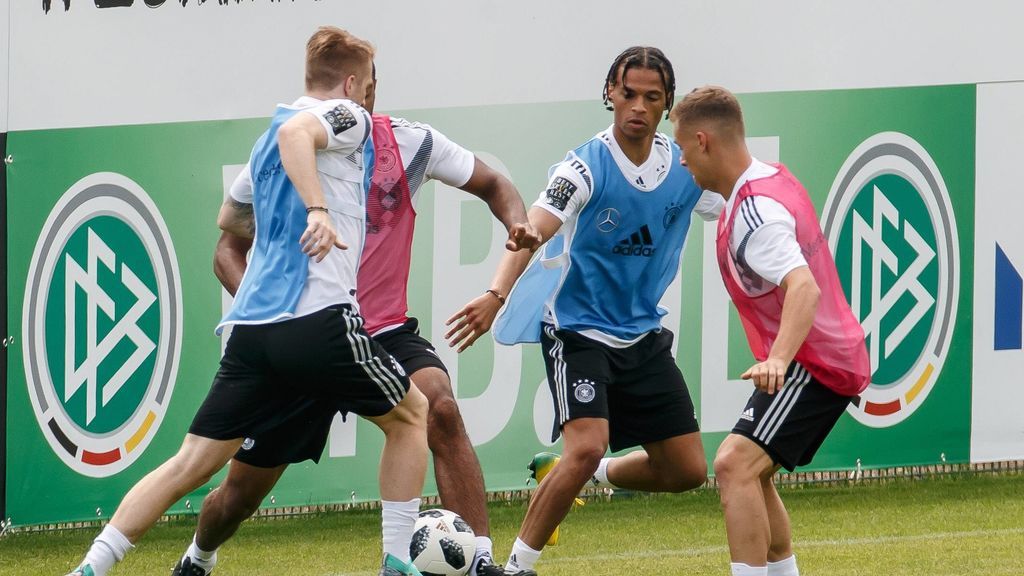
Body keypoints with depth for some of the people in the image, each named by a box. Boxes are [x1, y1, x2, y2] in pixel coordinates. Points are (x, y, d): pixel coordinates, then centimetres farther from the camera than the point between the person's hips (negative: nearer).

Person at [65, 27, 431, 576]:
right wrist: (318, 209, -31)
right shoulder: (347, 117, 1)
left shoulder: (264, 143, 26)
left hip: (252, 325, 7)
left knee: (191, 463, 4)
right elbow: (296, 133, -22)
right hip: (319, 319, -7)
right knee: (411, 414, 16)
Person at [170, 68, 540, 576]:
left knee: (439, 407, -32)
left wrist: (517, 222, -16)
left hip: (385, 330, 0)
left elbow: (491, 185, 7)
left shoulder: (410, 143, -6)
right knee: (240, 494, 8)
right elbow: (229, 251, 1)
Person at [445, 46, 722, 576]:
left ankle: (597, 476, 31)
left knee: (687, 471, 3)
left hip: (642, 334, 6)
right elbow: (530, 233, -30)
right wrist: (496, 295, -47)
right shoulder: (586, 167, -17)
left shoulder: (686, 169, -2)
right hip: (577, 328, -6)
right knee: (586, 448, -26)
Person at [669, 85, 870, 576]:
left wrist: (779, 359, -48)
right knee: (749, 471, 20)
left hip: (813, 365, -11)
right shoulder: (772, 178, 7)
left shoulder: (757, 210, -23)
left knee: (735, 465, -22)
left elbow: (804, 287, -37)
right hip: (835, 357, 11)